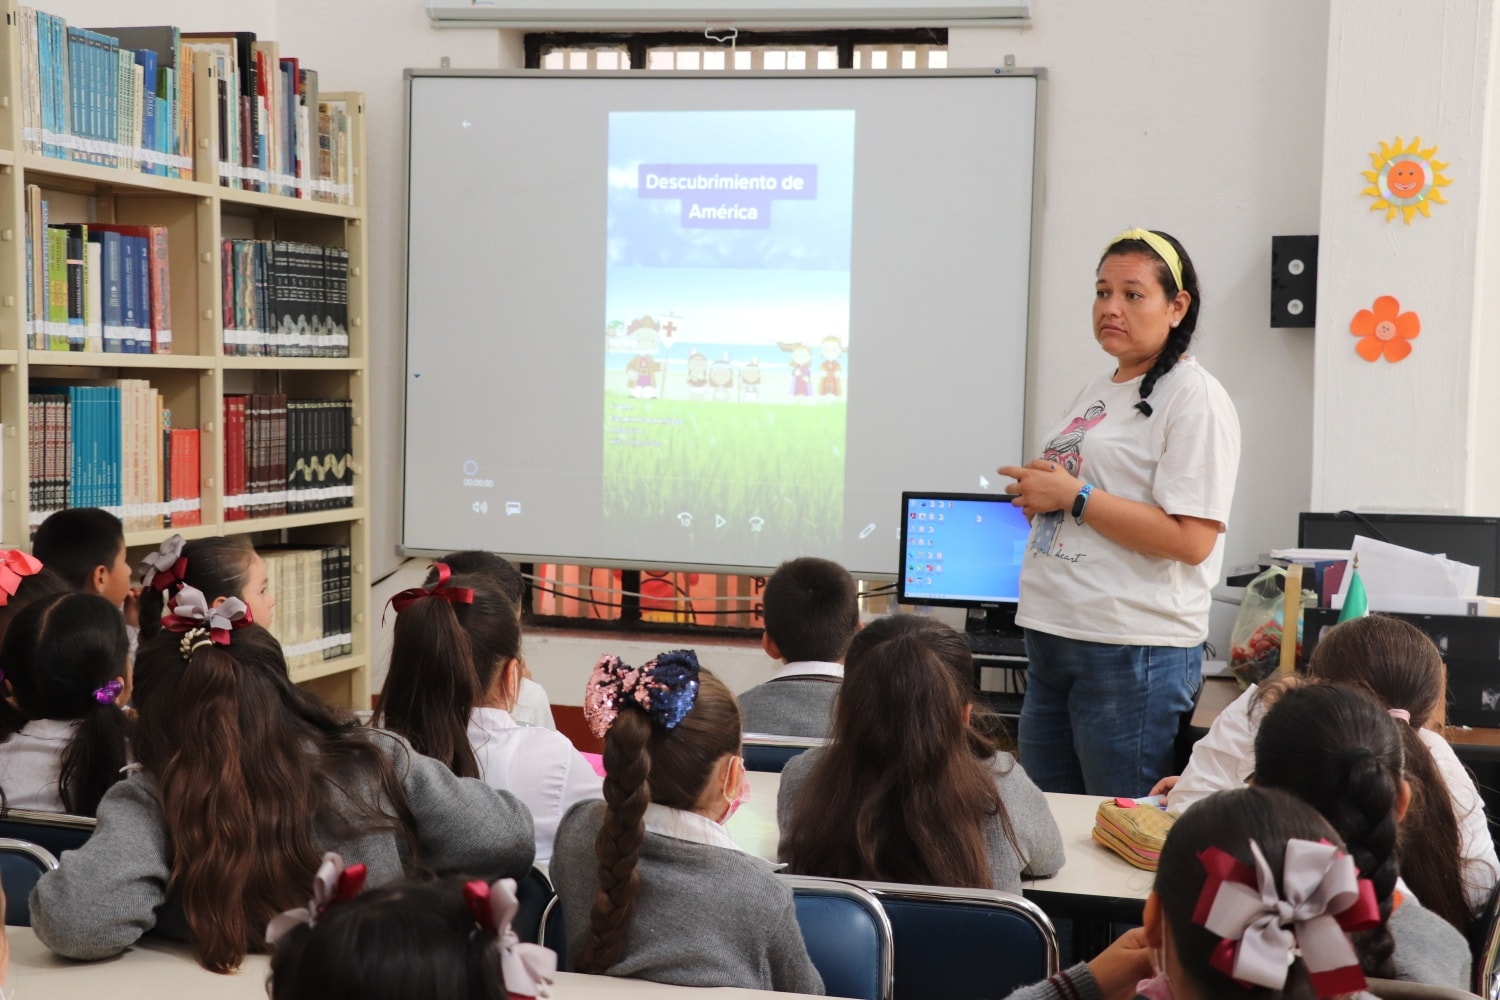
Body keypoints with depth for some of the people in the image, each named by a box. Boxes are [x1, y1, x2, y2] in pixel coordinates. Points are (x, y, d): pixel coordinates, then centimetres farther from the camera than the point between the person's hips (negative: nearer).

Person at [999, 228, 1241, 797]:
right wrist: (1037, 499, 3)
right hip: (1050, 640, 8)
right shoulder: (1096, 393, 16)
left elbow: (1190, 539, -19)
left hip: (1134, 650, -8)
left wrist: (1073, 496, -16)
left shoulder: (1194, 397, -10)